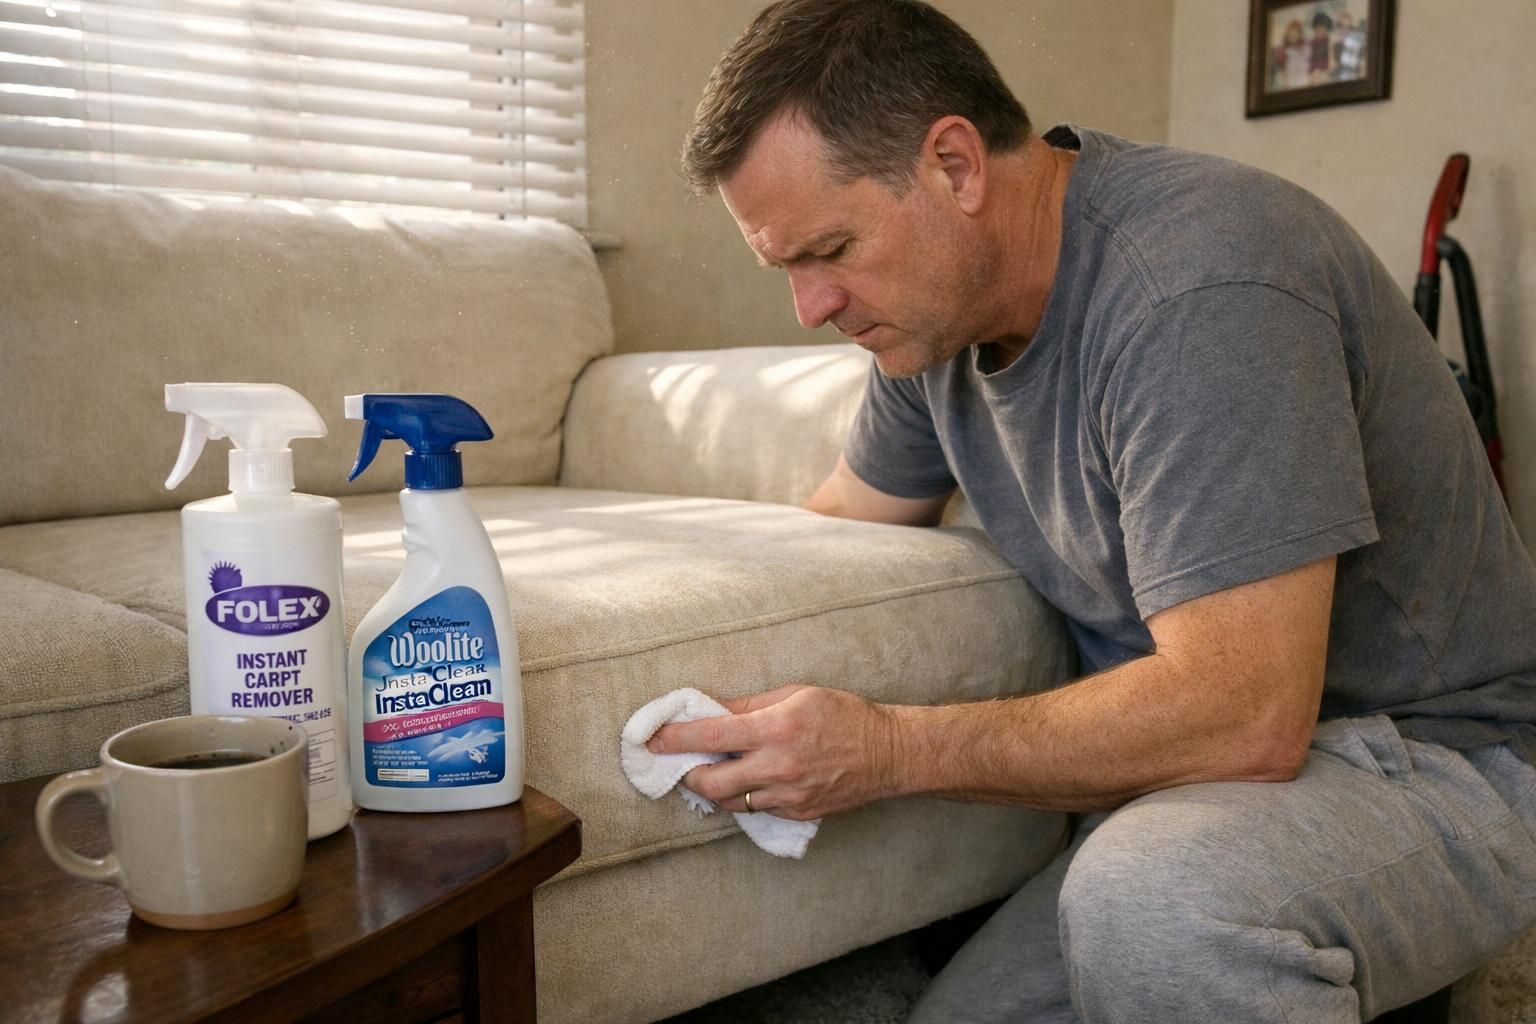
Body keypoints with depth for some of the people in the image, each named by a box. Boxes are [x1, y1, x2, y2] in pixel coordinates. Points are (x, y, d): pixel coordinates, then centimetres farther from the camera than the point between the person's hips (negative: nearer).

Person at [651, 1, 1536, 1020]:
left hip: (1434, 759, -7)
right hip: (1194, 764, 7)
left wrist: (891, 749, -28)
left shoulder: (1196, 291, -26)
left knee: (1151, 892, -36)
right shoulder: (939, 300, 1)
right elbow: (839, 522, 14)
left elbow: (1245, 716, -30)